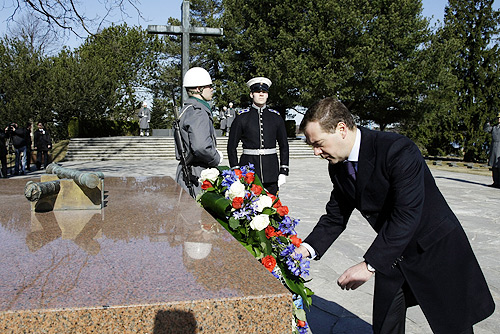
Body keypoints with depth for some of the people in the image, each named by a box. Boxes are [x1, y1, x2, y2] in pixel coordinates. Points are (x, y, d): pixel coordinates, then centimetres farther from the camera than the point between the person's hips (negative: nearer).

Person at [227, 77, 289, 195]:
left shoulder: (276, 117, 8)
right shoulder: (242, 117, 1)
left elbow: (284, 145, 11)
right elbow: (232, 146, 3)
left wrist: (283, 171, 4)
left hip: (271, 171, 2)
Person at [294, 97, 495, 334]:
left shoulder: (398, 151, -29)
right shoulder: (338, 167, -6)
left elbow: (406, 215, -33)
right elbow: (335, 217, 2)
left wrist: (369, 265, -32)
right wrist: (308, 248, -14)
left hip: (436, 249, -6)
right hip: (392, 256, 6)